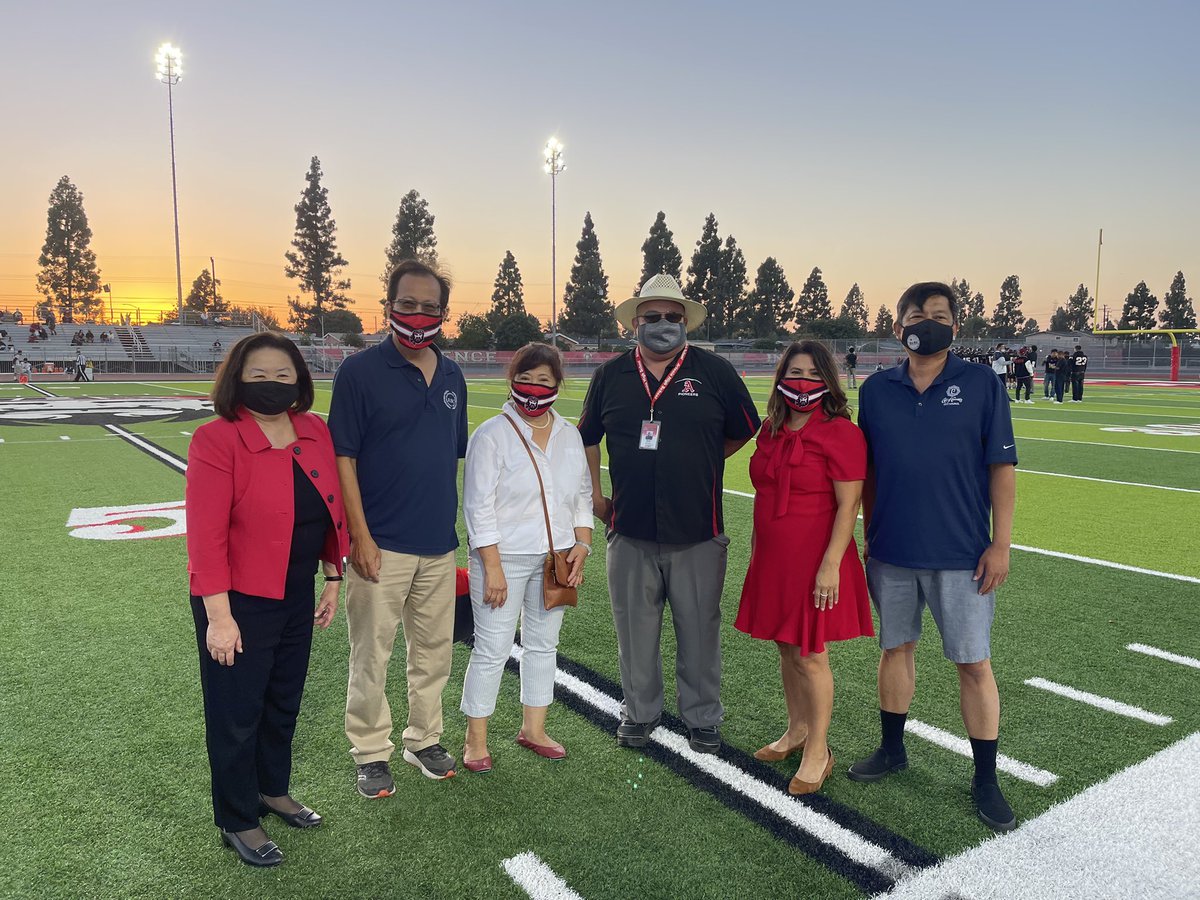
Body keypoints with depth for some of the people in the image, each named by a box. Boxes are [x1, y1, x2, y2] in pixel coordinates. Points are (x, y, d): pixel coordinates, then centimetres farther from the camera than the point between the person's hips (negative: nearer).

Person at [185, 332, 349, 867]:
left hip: (296, 597, 6)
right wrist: (218, 616, -21)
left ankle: (274, 790, 45)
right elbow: (205, 535, -20)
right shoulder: (216, 441, -17)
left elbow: (332, 511, 8)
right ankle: (238, 822, 30)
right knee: (237, 713, 10)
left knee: (284, 702, 21)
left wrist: (332, 580, 10)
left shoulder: (315, 433, 0)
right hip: (240, 602, -6)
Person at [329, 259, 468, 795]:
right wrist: (361, 537, -14)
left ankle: (424, 740, 33)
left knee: (434, 650, 15)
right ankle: (371, 754, 23)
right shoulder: (361, 371, -8)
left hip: (440, 545, 5)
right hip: (381, 545, -5)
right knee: (371, 655, 5)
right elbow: (342, 458, -10)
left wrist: (453, 524, 14)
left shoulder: (452, 376, 9)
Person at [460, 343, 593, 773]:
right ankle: (475, 740, 17)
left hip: (556, 559, 6)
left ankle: (533, 729, 31)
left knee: (543, 644, 14)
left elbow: (583, 496, 15)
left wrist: (581, 546, 3)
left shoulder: (570, 435, 7)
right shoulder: (492, 435, -10)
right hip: (504, 559, -5)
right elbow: (478, 507, -12)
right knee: (492, 650, 0)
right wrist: (492, 568, -16)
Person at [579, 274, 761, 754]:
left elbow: (745, 431, 11)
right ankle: (639, 711, 31)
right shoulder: (611, 375, 6)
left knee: (699, 630, 9)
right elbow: (587, 438, 17)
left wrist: (697, 464, 10)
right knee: (636, 629, 12)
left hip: (698, 533, -1)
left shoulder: (715, 371, 0)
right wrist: (595, 496, 12)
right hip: (630, 532, 2)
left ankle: (703, 718, 26)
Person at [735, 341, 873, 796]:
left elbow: (848, 505, -16)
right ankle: (797, 730, 35)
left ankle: (818, 752, 19)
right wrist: (755, 550, 17)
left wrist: (831, 565, -20)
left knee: (810, 655, 2)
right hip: (773, 561, 7)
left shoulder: (840, 433, -13)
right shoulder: (770, 431, 8)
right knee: (786, 648, 17)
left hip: (815, 564, -7)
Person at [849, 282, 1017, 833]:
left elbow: (1002, 468, -3)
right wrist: (870, 534, 10)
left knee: (973, 663, 4)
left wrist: (1000, 544, -7)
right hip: (891, 551, 3)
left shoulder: (981, 386, -4)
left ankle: (985, 781, 19)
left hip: (962, 555, -3)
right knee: (896, 647, 15)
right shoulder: (876, 391, 3)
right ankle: (892, 750, 34)